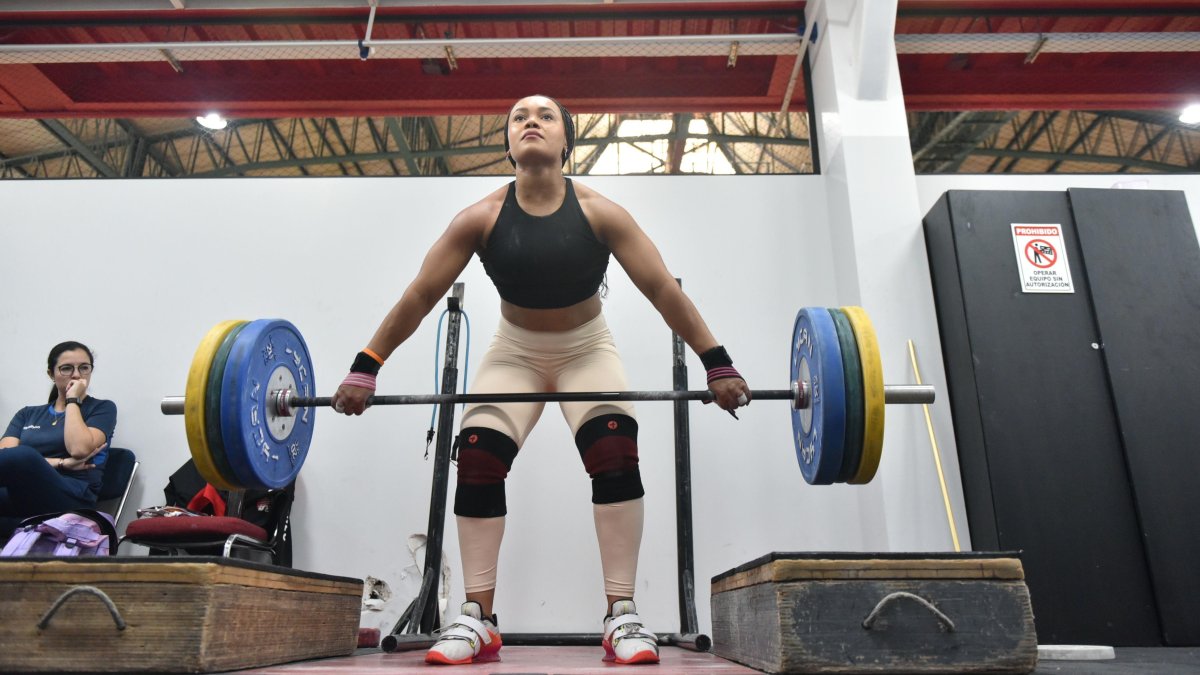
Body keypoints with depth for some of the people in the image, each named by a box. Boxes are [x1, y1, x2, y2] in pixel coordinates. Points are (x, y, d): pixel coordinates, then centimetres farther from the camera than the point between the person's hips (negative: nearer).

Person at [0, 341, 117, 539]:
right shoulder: (28, 413, 25)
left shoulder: (102, 408, 15)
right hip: (21, 495, 3)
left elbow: (79, 449, -6)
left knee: (23, 455, -35)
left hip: (70, 500, -3)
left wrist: (72, 400, 4)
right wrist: (60, 463, -8)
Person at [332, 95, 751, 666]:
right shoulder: (482, 216, -17)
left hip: (586, 349, -1)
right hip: (515, 352, 1)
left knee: (615, 453, -25)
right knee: (477, 458, -18)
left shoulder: (598, 211, -20)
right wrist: (364, 369, -15)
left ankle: (622, 617, -16)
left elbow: (662, 288, -20)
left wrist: (717, 364, -23)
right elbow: (419, 295, -14)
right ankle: (476, 620, -8)